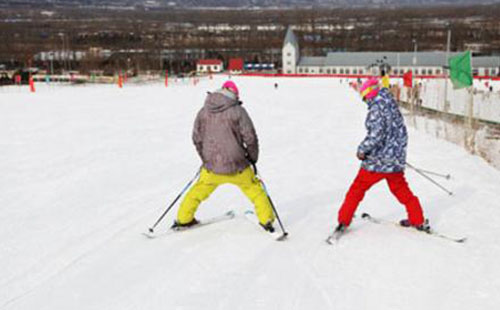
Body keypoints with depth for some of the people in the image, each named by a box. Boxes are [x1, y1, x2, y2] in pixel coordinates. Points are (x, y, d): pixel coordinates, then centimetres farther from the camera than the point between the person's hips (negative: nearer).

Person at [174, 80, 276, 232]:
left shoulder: (203, 111, 1)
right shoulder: (238, 111, -11)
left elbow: (196, 138, 8)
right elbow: (250, 138, -10)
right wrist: (253, 157, 8)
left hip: (211, 167, 3)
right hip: (237, 166, -3)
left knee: (199, 190, 24)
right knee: (254, 189, 17)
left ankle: (183, 219, 32)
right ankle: (266, 220, 17)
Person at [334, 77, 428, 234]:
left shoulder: (376, 108, -15)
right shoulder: (393, 107, 9)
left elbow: (376, 134, -25)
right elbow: (401, 133, 17)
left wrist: (362, 150, -15)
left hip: (377, 161, -7)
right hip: (396, 160, 7)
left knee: (357, 189, 6)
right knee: (401, 189, 22)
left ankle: (343, 221, 11)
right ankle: (418, 221, 26)